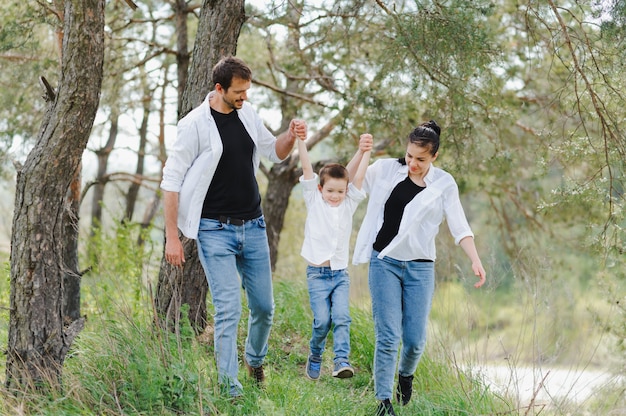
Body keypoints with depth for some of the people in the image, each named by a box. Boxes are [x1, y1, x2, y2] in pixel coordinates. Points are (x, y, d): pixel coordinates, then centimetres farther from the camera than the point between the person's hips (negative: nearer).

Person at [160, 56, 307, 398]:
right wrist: (172, 237, -12)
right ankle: (230, 389, -4)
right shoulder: (195, 125, -13)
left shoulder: (248, 115, 5)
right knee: (228, 310, -11)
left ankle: (255, 360, 39)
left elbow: (274, 152, 20)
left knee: (263, 306, 12)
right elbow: (172, 181, -10)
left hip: (253, 227, 6)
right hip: (215, 231, -6)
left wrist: (291, 136, -4)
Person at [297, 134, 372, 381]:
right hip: (317, 274, -2)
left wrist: (366, 152, -8)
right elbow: (307, 168, -4)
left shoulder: (349, 205, 9)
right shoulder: (314, 202, 3)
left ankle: (341, 361, -17)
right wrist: (300, 140, -10)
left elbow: (359, 177, 2)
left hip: (340, 274, 2)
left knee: (341, 317, -11)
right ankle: (314, 358, 12)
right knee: (322, 320, -8)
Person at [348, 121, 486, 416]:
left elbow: (459, 227, -1)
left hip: (419, 268, 1)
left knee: (415, 339, 2)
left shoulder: (444, 184, 2)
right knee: (388, 336, -9)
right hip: (384, 262, -1)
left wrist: (475, 260, -15)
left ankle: (406, 374, 35)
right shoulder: (385, 170, 2)